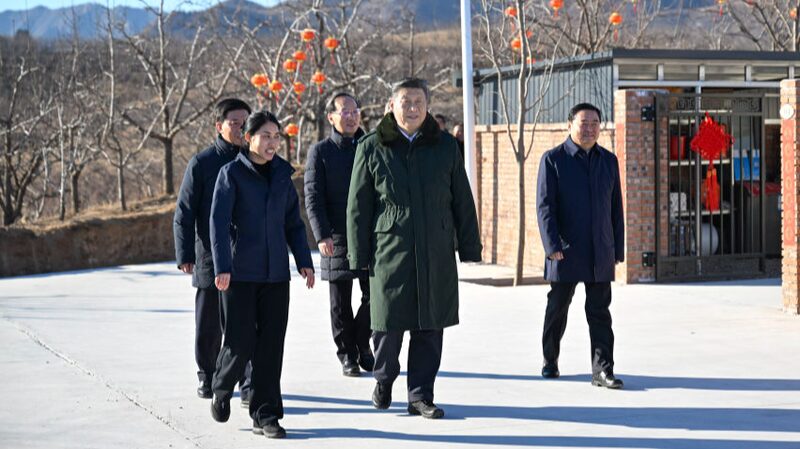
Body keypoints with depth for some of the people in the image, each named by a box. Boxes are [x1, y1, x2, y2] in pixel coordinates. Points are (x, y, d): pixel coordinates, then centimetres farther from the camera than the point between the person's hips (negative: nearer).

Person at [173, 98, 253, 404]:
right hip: (211, 259, -1)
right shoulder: (202, 163, -2)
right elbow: (184, 213, -2)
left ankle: (249, 385, -2)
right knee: (209, 325, 10)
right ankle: (207, 376, 29)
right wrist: (184, 255, -9)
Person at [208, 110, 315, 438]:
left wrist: (304, 261, 6)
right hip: (241, 273, -4)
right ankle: (221, 390, 26)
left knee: (271, 344, 2)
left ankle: (265, 415, 7)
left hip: (276, 273, 4)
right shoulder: (232, 173, -4)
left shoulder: (282, 174, 10)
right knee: (240, 341, -3)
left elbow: (293, 222, 15)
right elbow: (218, 222, -9)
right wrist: (222, 267, -16)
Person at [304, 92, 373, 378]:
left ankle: (362, 344, 21)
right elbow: (313, 197, -4)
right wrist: (322, 235, -15)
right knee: (340, 303, 4)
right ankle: (347, 355, 15)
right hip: (337, 238, -2)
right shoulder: (320, 151, 2)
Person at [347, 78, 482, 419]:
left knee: (430, 328, 3)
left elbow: (462, 201, 11)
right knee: (389, 325, 2)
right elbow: (358, 206, 3)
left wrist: (469, 247, 7)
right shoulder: (371, 148, 3)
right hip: (389, 252, -2)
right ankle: (384, 378, 28)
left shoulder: (445, 146, 9)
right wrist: (359, 255, -2)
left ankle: (420, 395, 12)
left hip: (436, 254, 2)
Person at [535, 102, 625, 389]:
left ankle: (602, 370, -2)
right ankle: (550, 362, 26)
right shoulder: (553, 160, -1)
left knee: (600, 312, -1)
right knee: (557, 309, 9)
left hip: (600, 255, 3)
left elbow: (615, 208, 15)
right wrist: (552, 246, -15)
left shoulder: (608, 160, 12)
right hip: (566, 253, -3)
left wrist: (618, 248, 10)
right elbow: (544, 206, -7)